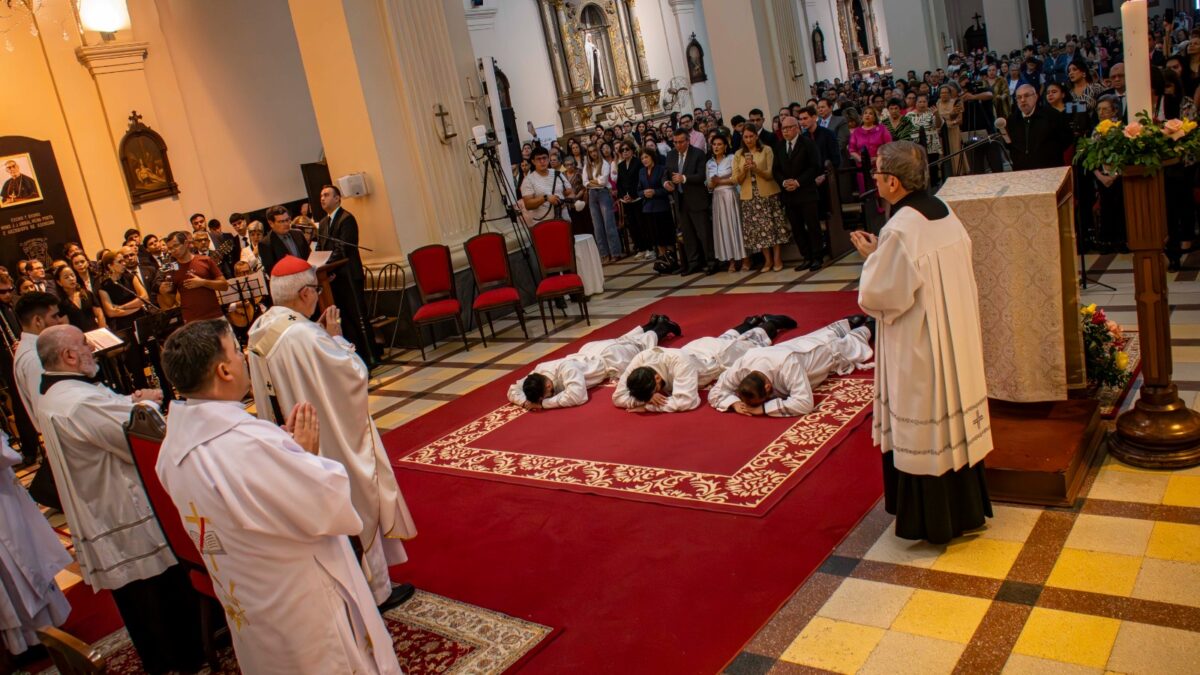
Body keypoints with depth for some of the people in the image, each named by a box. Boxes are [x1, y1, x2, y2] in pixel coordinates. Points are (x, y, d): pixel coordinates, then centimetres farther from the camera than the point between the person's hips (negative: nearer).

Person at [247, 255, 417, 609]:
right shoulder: (302, 334, -28)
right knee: (358, 510, 8)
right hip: (332, 442, -8)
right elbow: (356, 373, -21)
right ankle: (376, 590, 22)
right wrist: (335, 335, -9)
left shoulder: (260, 332, -1)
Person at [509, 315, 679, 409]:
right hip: (591, 350, 6)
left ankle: (663, 325, 51)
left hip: (611, 357, -6)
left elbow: (577, 396, -59)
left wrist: (543, 403, -52)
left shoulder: (566, 369, -49)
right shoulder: (538, 371, -28)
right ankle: (652, 324, 60)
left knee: (643, 346, 25)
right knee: (625, 340, 35)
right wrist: (526, 401, -41)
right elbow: (513, 390, -18)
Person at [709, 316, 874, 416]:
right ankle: (850, 323, 67)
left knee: (851, 345, 33)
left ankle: (868, 327, 62)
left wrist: (764, 408, -59)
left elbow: (804, 403, -60)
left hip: (827, 350, -4)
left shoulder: (787, 364, -56)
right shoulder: (743, 364, -42)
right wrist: (735, 403, -51)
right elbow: (716, 392, -31)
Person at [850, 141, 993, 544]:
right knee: (954, 418, 19)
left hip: (919, 350, -8)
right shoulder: (944, 213, 2)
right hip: (955, 340, 8)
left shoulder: (899, 231, -24)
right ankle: (966, 507, 34)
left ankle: (934, 520, 19)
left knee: (924, 427, 5)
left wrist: (872, 257, -4)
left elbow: (878, 296, -19)